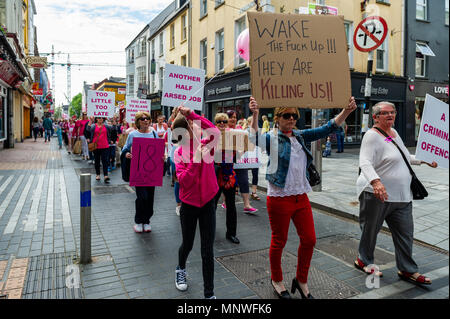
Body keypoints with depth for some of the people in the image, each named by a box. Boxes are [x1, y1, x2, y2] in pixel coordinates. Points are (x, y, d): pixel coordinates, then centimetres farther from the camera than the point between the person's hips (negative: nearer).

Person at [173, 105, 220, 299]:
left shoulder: (205, 145, -5)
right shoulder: (179, 153, -6)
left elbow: (215, 132, -29)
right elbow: (184, 180, -18)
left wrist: (192, 114, -28)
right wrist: (195, 159, -24)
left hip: (208, 203, 0)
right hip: (189, 204, 0)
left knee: (207, 250, 4)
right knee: (188, 244, 19)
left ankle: (209, 293, 20)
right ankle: (181, 269, 53)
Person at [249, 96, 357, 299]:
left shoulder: (301, 136, 8)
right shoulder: (272, 138, -8)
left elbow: (327, 129, 4)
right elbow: (255, 138, -29)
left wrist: (347, 111, -8)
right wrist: (255, 115, -46)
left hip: (301, 197, 6)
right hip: (279, 198, -6)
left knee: (309, 240, 10)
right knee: (279, 242, 9)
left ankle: (301, 281, 32)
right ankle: (276, 280, 33)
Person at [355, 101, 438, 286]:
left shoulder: (393, 132, 15)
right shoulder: (372, 135, -13)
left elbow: (405, 156, 32)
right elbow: (365, 163, -27)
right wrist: (376, 182, -41)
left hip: (401, 195, 8)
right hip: (378, 194, -8)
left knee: (405, 232, 10)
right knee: (370, 230, 7)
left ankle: (407, 270, 23)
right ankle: (363, 261, 27)